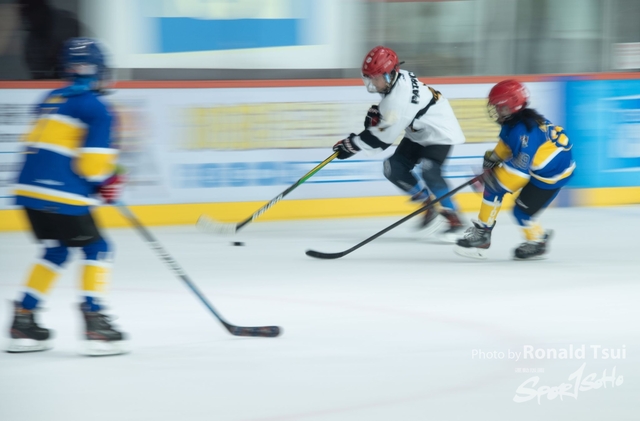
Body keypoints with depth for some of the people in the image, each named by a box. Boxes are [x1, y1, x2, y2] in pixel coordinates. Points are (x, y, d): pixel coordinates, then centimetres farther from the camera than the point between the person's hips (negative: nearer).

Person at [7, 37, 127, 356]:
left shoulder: (51, 101, 18)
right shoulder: (96, 108, -6)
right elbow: (93, 162, -13)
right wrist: (108, 182, 9)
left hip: (29, 188, 8)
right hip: (63, 197, -8)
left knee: (56, 251, 21)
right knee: (96, 249, 4)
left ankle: (23, 322, 18)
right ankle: (94, 323, -5)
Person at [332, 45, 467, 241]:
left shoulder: (400, 96, -33)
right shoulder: (397, 78, -5)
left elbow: (383, 137, -30)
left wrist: (352, 145, -23)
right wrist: (377, 113, 1)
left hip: (439, 133, -10)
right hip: (419, 134, 10)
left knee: (428, 172, -28)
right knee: (394, 168, 2)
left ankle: (454, 220, -17)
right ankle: (430, 208, 13)